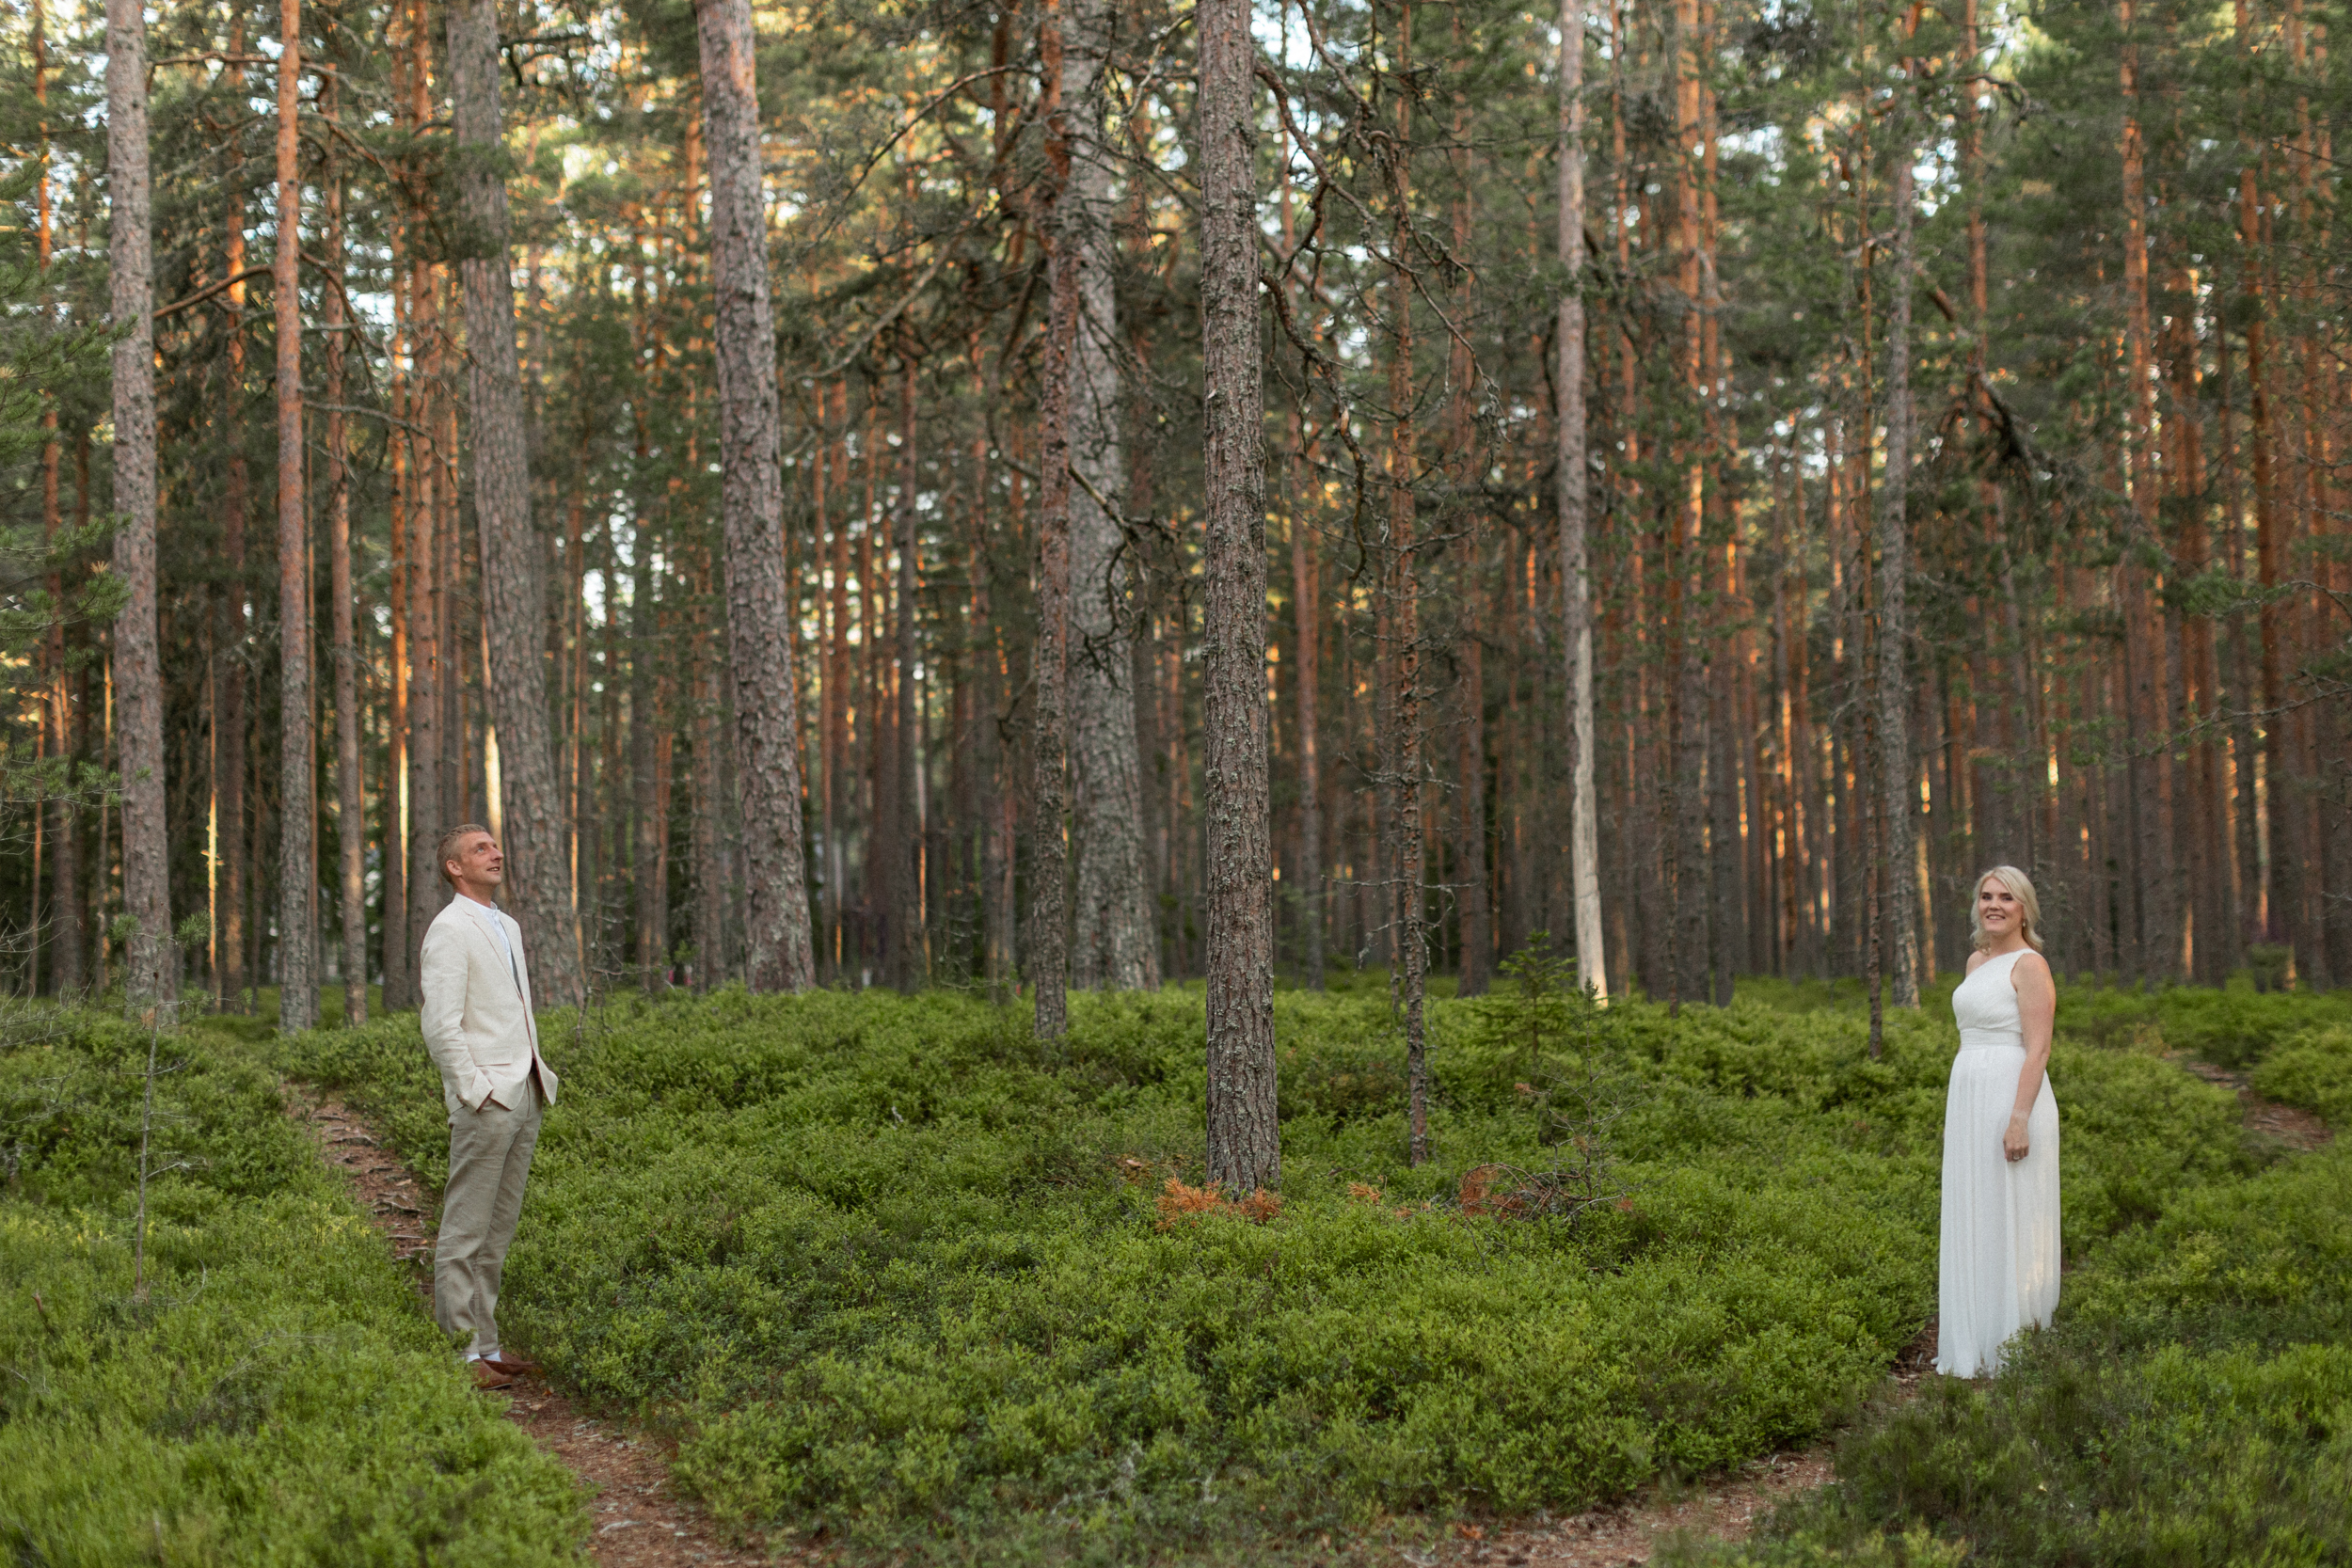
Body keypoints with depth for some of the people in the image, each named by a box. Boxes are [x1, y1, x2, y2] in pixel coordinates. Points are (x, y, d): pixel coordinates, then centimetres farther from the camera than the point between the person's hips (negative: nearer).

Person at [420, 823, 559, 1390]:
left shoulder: (509, 927, 19)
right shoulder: (450, 929, -8)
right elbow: (440, 1025, -15)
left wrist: (541, 1077, 15)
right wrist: (476, 1092, -17)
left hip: (525, 1097, 9)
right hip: (485, 1100, -9)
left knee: (498, 1231, 11)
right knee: (465, 1232, -5)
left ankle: (485, 1343, 17)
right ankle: (460, 1353, -3)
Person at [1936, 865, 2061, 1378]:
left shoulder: (2030, 965, -10)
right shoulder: (1977, 961, 14)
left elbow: (2038, 1048, -16)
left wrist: (2019, 1119, -22)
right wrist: (1955, 1109, 20)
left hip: (2013, 1099, -8)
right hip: (1969, 1100, 8)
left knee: (2010, 1223, -3)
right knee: (1973, 1224, 11)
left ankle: (2016, 1348, 5)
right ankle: (1978, 1346, 18)